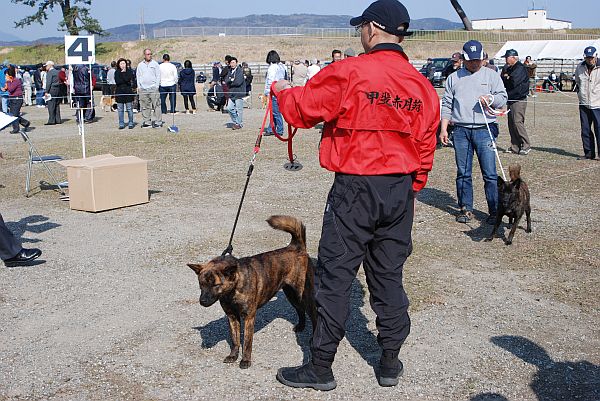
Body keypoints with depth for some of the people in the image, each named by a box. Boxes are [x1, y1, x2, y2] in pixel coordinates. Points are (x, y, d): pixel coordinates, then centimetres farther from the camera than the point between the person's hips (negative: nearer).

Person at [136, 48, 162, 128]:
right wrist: (138, 86, 6)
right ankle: (147, 122, 9)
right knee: (144, 107, 3)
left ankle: (158, 122, -4)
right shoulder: (140, 65, 13)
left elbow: (158, 75, 4)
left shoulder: (155, 64, 6)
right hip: (143, 89, 3)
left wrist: (157, 86, -5)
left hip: (153, 88, -3)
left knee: (156, 106, -7)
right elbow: (138, 76, 16)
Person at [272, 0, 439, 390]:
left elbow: (302, 108, -4)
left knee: (335, 275, 3)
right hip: (401, 191, 6)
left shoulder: (349, 72, -13)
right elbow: (425, 147, 9)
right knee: (388, 274, 15)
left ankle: (321, 367, 13)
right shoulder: (422, 84, 5)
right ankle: (391, 362, 24)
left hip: (355, 188, -5)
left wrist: (282, 90, 17)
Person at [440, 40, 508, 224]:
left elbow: (503, 98, 5)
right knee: (463, 173, 5)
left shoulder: (492, 75, 10)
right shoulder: (454, 78, 14)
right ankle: (466, 209, 15)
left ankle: (495, 210, 2)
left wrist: (490, 99, -17)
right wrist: (443, 128, 5)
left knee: (490, 173, -5)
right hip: (461, 130, 2)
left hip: (485, 129, -2)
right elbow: (447, 105, 14)